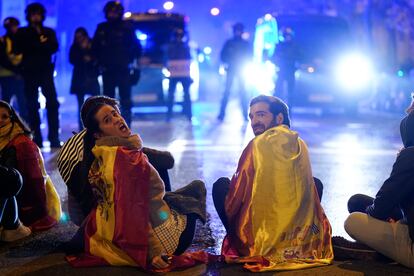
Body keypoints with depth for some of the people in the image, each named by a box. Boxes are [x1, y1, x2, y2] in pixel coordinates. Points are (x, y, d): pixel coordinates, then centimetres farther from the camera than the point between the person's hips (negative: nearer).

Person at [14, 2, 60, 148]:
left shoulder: (49, 32, 15)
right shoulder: (22, 32, 12)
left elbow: (54, 47, -1)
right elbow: (18, 49, -2)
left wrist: (33, 47, -13)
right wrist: (41, 44, -7)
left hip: (46, 70, 0)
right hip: (30, 71, 0)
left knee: (52, 103, -10)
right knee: (32, 106, -1)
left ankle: (54, 137, -10)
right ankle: (37, 138, 3)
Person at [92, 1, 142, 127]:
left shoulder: (126, 28, -1)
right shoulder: (102, 28, 7)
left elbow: (137, 47, 4)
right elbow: (95, 47, 16)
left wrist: (131, 60, 0)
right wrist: (100, 62, 8)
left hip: (123, 70, -3)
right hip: (107, 70, 3)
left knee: (125, 100, -5)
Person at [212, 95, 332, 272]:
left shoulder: (258, 144, -8)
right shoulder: (300, 144, 6)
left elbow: (235, 199, -4)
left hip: (260, 243, -4)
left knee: (220, 185, 15)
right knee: (316, 183, 31)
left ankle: (238, 244, 11)